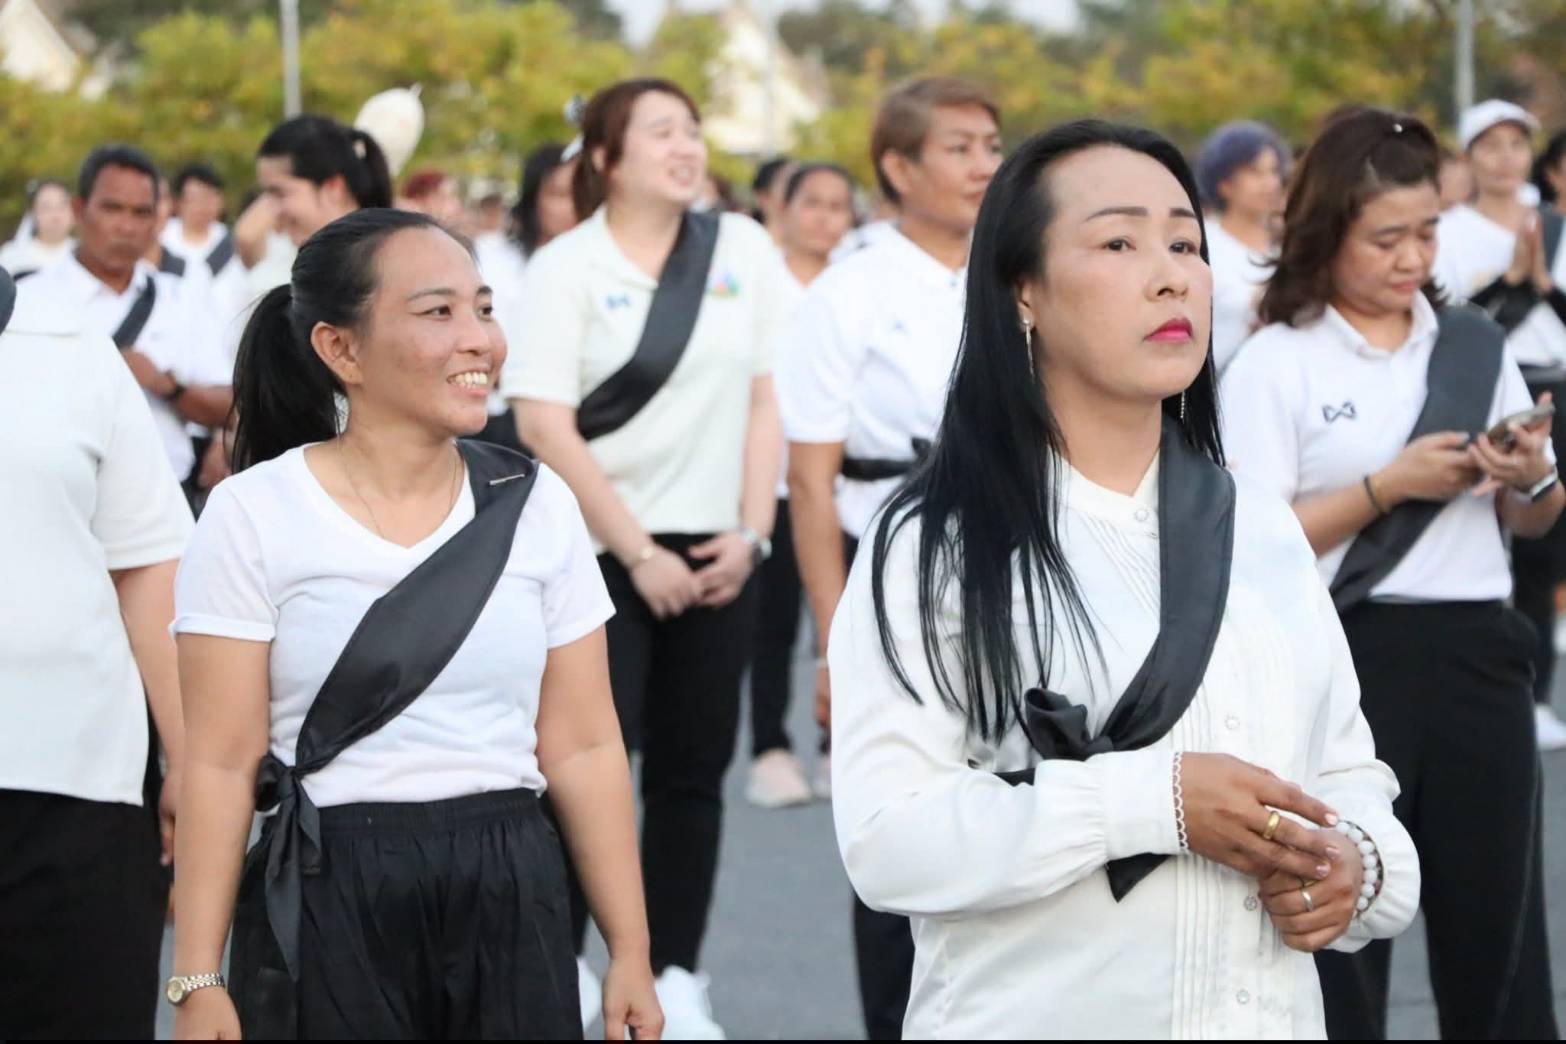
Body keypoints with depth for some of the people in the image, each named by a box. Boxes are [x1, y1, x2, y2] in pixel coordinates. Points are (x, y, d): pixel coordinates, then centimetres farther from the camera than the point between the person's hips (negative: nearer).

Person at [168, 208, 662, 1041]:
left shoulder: (535, 506, 4)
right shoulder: (255, 517, -4)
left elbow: (583, 749, 6)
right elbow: (222, 763, -6)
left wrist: (631, 954, 4)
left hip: (508, 901, 3)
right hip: (325, 909, -3)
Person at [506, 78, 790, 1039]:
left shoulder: (744, 249, 6)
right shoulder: (567, 267, -4)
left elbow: (768, 398, 7)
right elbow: (543, 427, -9)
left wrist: (749, 532, -3)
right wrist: (637, 550, -11)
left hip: (717, 548, 3)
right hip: (602, 550, -3)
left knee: (693, 768, 6)